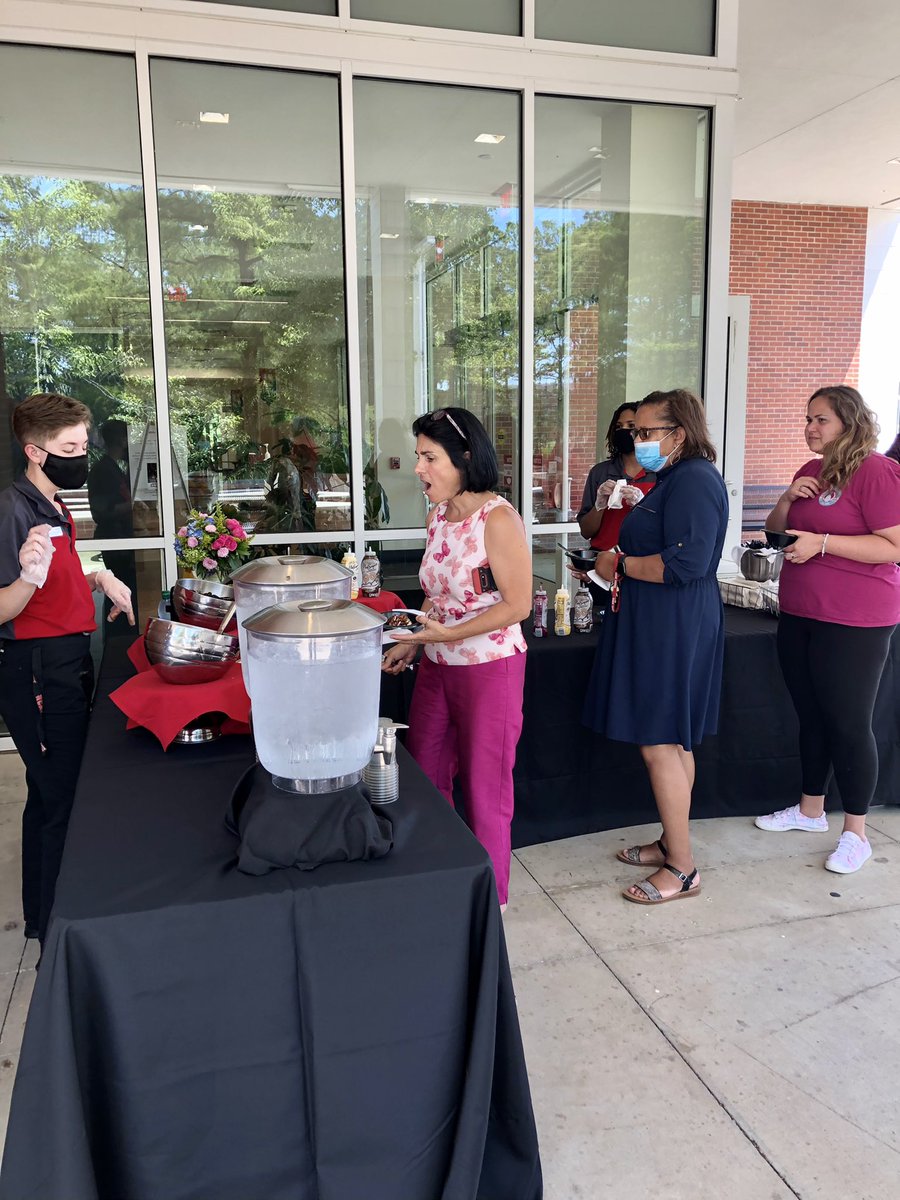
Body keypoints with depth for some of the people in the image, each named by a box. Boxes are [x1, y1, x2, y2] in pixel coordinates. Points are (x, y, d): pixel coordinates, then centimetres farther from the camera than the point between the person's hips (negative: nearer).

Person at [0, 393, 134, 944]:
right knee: (60, 801, -5)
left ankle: (46, 920, 31)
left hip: (68, 665, 10)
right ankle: (55, 931, 10)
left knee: (53, 796, 17)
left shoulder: (55, 507, 14)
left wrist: (98, 579, 11)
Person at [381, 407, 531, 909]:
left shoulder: (498, 519, -18)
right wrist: (412, 642, 6)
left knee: (485, 787, 8)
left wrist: (449, 633, -24)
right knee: (424, 778, 15)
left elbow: (517, 604, -19)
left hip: (489, 669, -8)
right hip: (437, 665, 8)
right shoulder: (439, 515, 6)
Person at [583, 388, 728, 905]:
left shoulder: (696, 480, -17)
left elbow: (685, 563, -27)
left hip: (675, 629, -11)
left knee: (660, 745, -5)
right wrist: (622, 562, 7)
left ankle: (682, 868, 6)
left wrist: (620, 564, -14)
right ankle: (671, 844, 29)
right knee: (672, 743, 17)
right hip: (661, 626, 11)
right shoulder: (674, 479, 16)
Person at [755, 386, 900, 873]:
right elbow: (776, 530, 18)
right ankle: (810, 809, 33)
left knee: (848, 722, 0)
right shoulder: (810, 472, 13)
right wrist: (787, 499, -2)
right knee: (811, 716, 17)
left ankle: (855, 834, 14)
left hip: (854, 622, -8)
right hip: (799, 614, 8)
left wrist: (821, 543, -23)